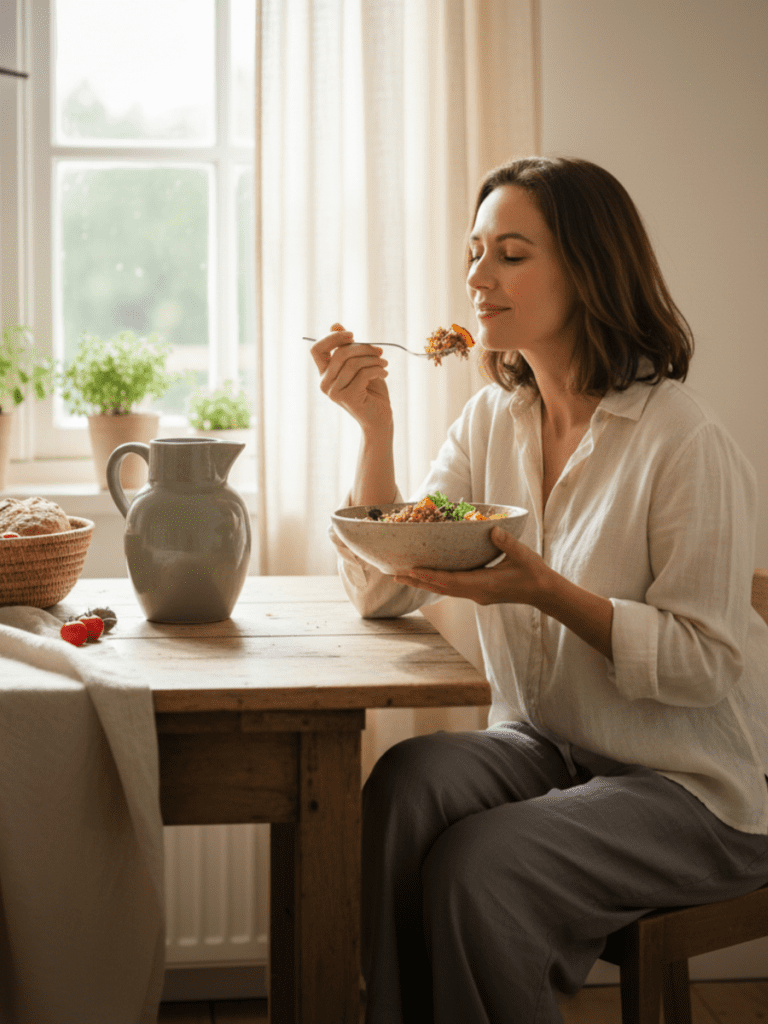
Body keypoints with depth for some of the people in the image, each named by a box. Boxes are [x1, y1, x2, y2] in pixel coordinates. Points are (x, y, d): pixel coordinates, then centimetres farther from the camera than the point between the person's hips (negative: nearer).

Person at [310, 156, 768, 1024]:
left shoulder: (682, 440, -17)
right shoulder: (492, 421, 4)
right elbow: (385, 591, -1)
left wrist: (547, 592, -28)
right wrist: (375, 426, -12)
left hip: (691, 785, -5)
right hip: (546, 746, 6)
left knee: (478, 868, -27)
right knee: (409, 780, -24)